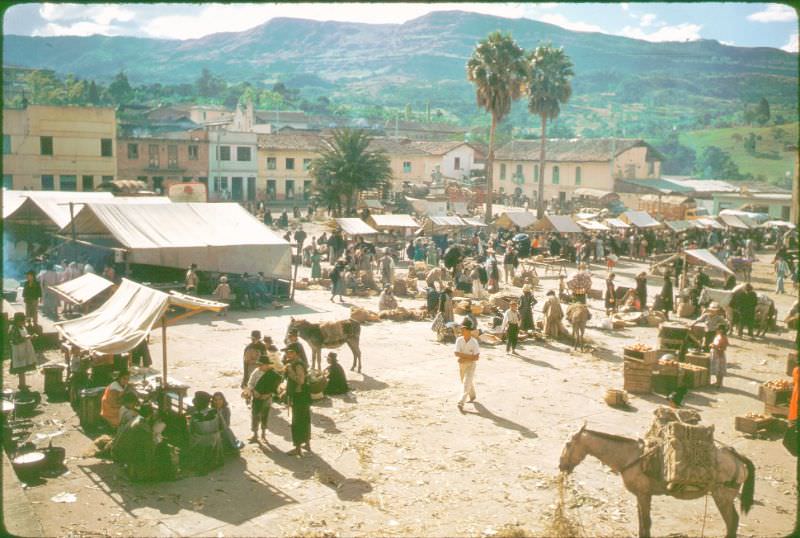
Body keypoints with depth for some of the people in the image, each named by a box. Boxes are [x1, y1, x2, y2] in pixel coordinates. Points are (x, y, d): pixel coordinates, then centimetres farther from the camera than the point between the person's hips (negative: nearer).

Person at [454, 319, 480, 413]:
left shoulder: (474, 342, -18)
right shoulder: (459, 340, -11)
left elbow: (476, 357, -19)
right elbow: (457, 353, -18)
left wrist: (464, 359, -22)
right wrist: (470, 356, -23)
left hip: (471, 364, -4)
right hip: (461, 364, 4)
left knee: (466, 383, -13)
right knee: (467, 382, 20)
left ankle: (461, 403, -16)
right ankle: (472, 396, 45)